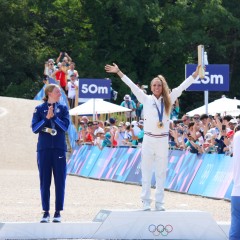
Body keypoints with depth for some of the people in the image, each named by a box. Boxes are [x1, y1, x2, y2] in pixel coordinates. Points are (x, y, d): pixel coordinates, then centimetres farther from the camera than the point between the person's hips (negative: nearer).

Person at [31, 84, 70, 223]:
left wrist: (54, 116, -15)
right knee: (45, 181, 0)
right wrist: (46, 119, -16)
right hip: (44, 149, -1)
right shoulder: (39, 109, 5)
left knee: (60, 181, -2)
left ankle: (58, 212, 3)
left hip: (59, 149, 1)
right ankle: (46, 212, 5)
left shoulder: (63, 108, 8)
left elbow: (65, 126, -4)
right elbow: (34, 128, -4)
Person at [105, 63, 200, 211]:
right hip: (149, 139, -1)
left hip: (163, 140, 1)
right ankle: (146, 203, 4)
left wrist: (195, 75, 3)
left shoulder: (168, 100, 6)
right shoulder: (146, 99, 2)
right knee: (146, 172, 1)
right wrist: (119, 72, -3)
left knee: (161, 173, 6)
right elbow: (132, 86, 0)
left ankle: (160, 203, 10)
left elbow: (182, 87, 6)